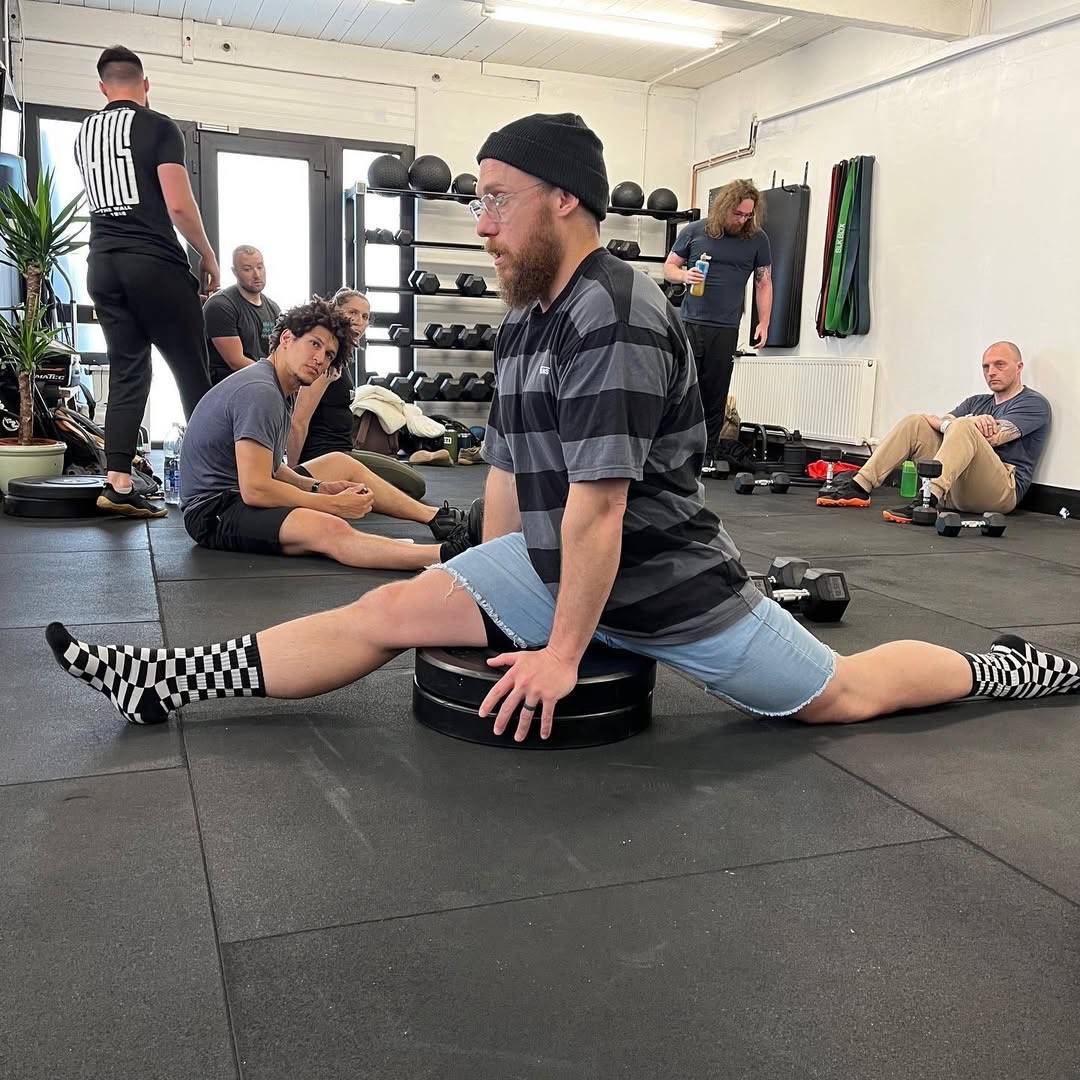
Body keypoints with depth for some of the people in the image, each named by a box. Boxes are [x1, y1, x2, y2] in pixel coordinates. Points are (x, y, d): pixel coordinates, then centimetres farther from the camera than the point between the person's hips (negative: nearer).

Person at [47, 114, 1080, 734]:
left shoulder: (615, 320, -24)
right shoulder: (524, 321, 5)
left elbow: (598, 507, -24)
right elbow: (509, 472, 11)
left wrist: (562, 652, -19)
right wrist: (487, 605, 15)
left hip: (664, 576, -7)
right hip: (552, 558, 7)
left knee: (839, 695, 5)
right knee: (389, 611, -3)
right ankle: (169, 680, 1)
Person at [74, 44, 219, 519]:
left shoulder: (83, 132, 17)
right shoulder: (158, 126, -3)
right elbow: (179, 205, -12)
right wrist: (208, 256, 0)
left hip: (102, 264, 6)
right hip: (155, 263, -6)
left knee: (127, 373, 6)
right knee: (191, 372, 1)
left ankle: (118, 484, -2)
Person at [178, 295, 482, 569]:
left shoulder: (274, 389, 11)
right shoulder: (260, 392, -21)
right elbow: (254, 490, -27)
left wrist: (319, 488, -1)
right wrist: (334, 505, -19)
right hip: (214, 511, -11)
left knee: (340, 463, 19)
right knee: (330, 530, -34)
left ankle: (436, 518, 19)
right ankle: (448, 553, -45)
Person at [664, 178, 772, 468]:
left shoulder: (757, 239, 6)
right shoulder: (694, 232, 3)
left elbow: (763, 283, 12)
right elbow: (669, 267, 10)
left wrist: (763, 324, 5)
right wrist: (684, 275, -12)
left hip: (726, 329, 1)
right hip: (689, 323, -1)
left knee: (715, 396, 4)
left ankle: (705, 457, 13)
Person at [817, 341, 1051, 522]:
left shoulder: (1034, 403, 5)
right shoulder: (977, 402, 26)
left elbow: (994, 436, -12)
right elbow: (940, 420, 6)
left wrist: (955, 424, 3)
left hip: (1002, 489, -6)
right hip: (956, 487, 6)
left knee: (963, 428, -31)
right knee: (915, 421, -3)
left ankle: (929, 499, -49)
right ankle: (859, 487, -15)